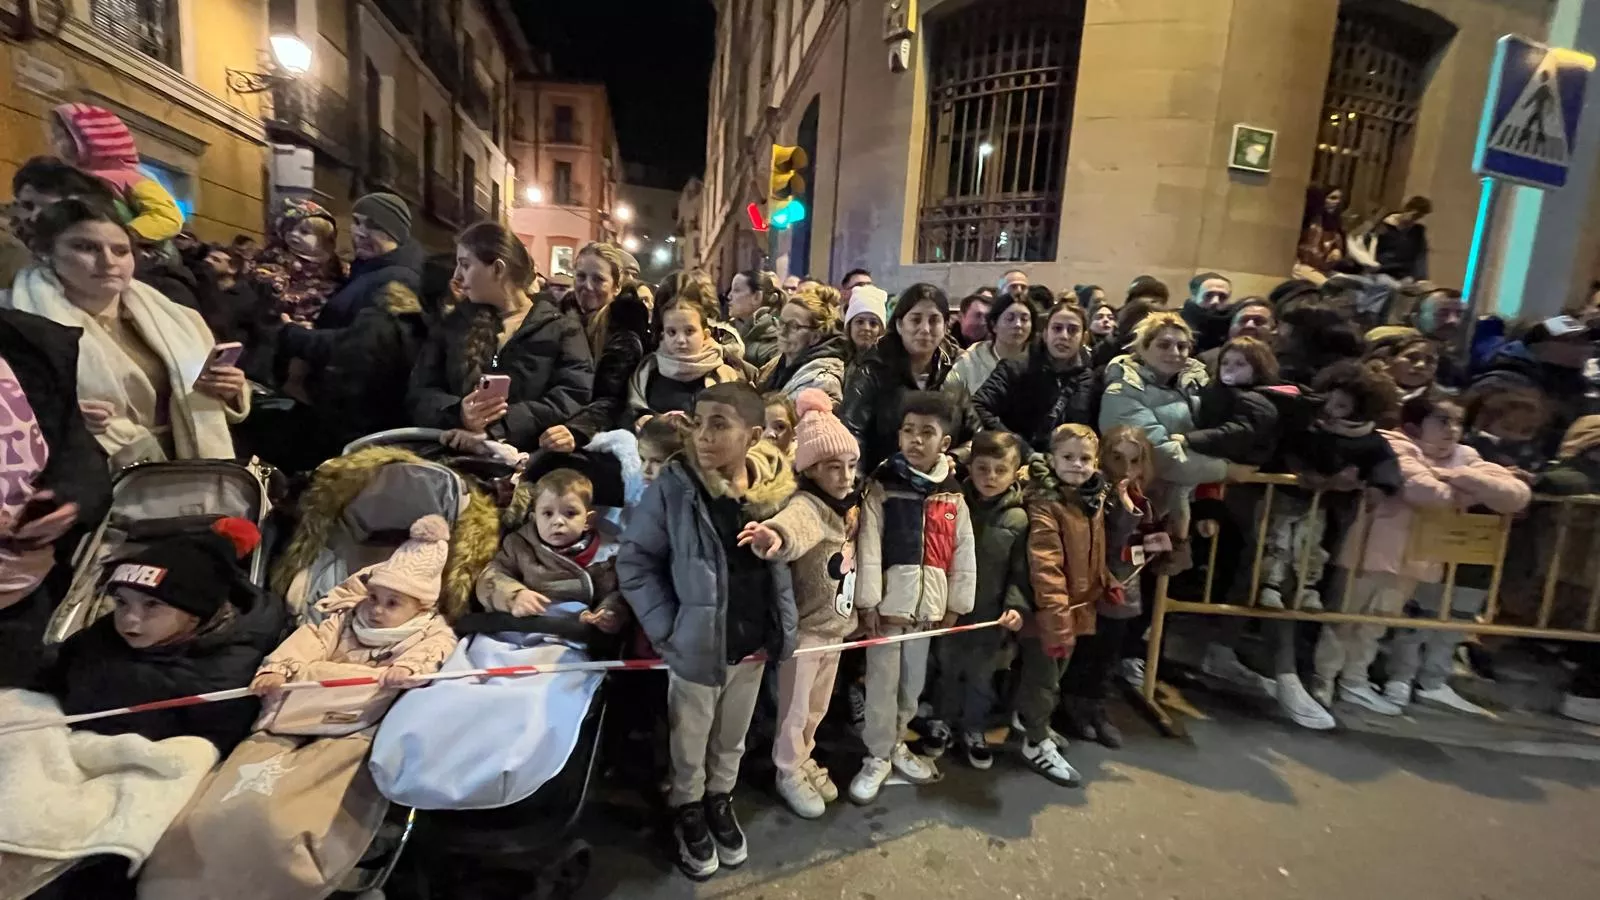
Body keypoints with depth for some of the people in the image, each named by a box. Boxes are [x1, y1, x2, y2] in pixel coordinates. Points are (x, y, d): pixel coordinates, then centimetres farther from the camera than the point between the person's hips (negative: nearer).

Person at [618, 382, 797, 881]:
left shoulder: (776, 488, -9)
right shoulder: (673, 487, -18)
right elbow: (633, 560, -11)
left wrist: (784, 626, -1)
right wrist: (665, 627, -15)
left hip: (754, 643, 3)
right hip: (695, 644, -3)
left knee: (732, 739, 25)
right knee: (690, 742, 19)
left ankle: (720, 800, 50)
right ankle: (688, 811, 46)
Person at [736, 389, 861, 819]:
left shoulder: (851, 503, 1)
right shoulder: (806, 505, -25)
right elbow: (794, 524, -51)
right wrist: (776, 534, -72)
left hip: (836, 621, 7)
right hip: (804, 623, -7)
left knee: (817, 706, 24)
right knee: (795, 708, 12)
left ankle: (804, 761, 46)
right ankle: (789, 774, 35)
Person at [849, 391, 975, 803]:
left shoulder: (953, 494, 4)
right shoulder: (881, 486, -6)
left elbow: (964, 552, 7)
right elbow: (868, 547, -10)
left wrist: (956, 604, 5)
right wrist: (867, 602, -13)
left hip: (930, 602, 4)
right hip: (888, 599, -3)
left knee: (913, 681, 17)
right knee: (882, 681, 5)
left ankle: (896, 743, 38)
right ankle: (878, 755, 23)